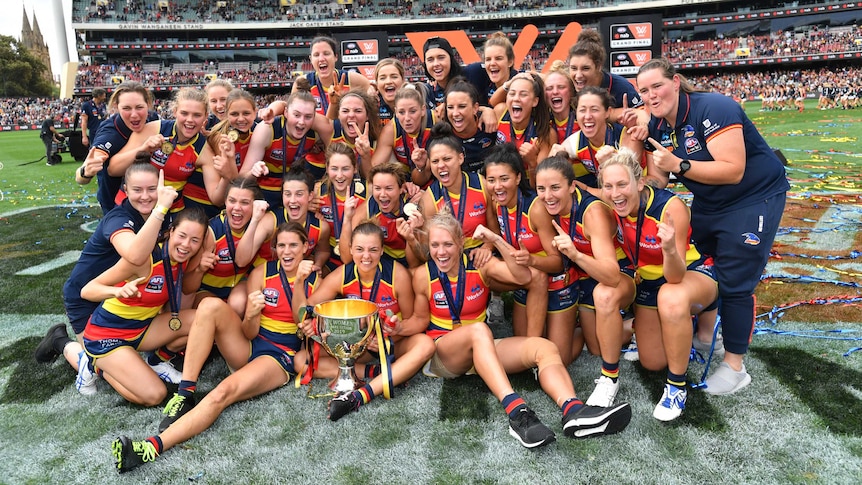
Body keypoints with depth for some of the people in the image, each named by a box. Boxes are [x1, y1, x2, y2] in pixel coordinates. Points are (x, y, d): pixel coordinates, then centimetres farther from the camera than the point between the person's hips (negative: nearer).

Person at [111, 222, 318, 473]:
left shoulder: (314, 280, -1)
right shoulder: (262, 273, 2)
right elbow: (250, 333, 0)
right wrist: (251, 315, -25)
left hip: (282, 357, -3)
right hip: (249, 346, 3)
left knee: (223, 393, -31)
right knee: (211, 305, -24)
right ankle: (185, 393, -21)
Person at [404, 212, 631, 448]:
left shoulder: (479, 264, -5)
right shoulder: (423, 275, -7)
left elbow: (524, 276, -17)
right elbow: (420, 319, 4)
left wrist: (497, 241, -24)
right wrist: (397, 327, -16)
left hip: (481, 349, 4)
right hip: (441, 354, -3)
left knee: (544, 347, -20)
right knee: (478, 330, -38)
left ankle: (574, 411, -44)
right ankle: (516, 412, -51)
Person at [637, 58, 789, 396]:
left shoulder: (712, 109, -25)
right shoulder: (656, 127, -3)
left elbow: (733, 171, -32)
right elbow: (657, 181, -5)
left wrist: (678, 165, -37)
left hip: (754, 199, -8)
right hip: (708, 204, 8)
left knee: (734, 283, -6)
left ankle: (734, 367, 9)